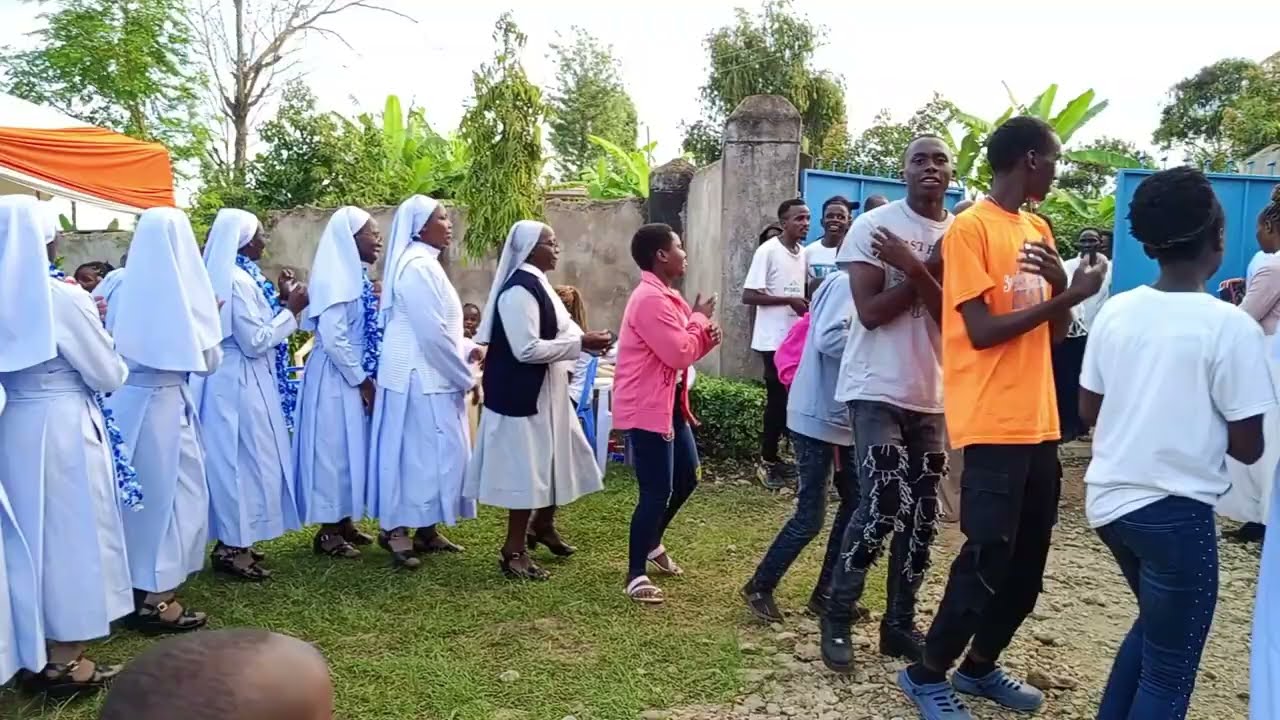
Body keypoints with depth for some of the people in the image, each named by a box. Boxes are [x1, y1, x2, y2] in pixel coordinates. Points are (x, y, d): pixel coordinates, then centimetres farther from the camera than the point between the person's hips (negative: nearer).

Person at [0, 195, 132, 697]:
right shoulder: (63, 297, -16)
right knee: (71, 533, 4)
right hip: (63, 427, -7)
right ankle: (64, 661, 14)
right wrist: (95, 327, 7)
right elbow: (110, 376, -10)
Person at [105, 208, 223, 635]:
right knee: (170, 491, 5)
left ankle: (136, 589, 30)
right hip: (163, 404, -6)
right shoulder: (185, 294, -13)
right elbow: (208, 360, -5)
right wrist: (211, 322, 9)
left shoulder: (124, 291, 3)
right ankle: (157, 598, 11)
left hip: (123, 400, 6)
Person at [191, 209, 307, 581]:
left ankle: (233, 540, 24)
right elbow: (254, 341, -20)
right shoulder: (239, 280, -18)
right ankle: (232, 548, 5)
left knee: (238, 460, 15)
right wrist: (291, 310, -14)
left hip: (237, 379, 10)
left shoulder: (234, 276, 12)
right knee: (244, 460, -3)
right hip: (241, 382, -10)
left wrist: (280, 305, 10)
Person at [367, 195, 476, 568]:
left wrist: (461, 370, 13)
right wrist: (465, 376, -12)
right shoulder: (417, 266, -17)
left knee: (429, 451, 13)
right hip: (420, 375, -10)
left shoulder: (424, 263, 15)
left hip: (431, 374, 10)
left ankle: (426, 530, 21)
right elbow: (433, 332, -21)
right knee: (417, 451, -4)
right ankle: (395, 529, 6)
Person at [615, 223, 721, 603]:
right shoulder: (650, 299, -20)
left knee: (686, 477, 20)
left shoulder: (666, 297, 14)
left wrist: (707, 336, -2)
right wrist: (699, 319, -9)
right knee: (656, 491, -6)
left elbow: (685, 350, 19)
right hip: (646, 408, -11)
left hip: (669, 403, 11)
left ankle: (652, 544, 39)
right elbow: (679, 354, -24)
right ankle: (636, 575, 5)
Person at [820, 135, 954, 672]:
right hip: (877, 391, -5)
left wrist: (914, 267, -20)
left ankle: (899, 624, 23)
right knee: (882, 507, -11)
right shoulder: (873, 226, -7)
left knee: (920, 517, 9)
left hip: (932, 395, 5)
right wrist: (928, 271, -15)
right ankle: (837, 618, 7)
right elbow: (870, 311, -15)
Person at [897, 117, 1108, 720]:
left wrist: (1060, 283, -3)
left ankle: (980, 666, 29)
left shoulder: (1038, 230, 15)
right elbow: (981, 331, -16)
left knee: (1028, 558, 13)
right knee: (987, 558, -4)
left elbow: (1057, 330, 16)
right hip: (993, 426, -8)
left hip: (1038, 422, 8)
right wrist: (1067, 296, -13)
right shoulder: (970, 228, -9)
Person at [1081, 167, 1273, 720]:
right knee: (1168, 671, 9)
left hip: (1108, 498, 6)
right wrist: (1204, 420, 8)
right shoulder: (1231, 326, -14)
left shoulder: (1115, 311, 1)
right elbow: (1247, 447, -10)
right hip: (1175, 511, -6)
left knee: (1156, 626, 29)